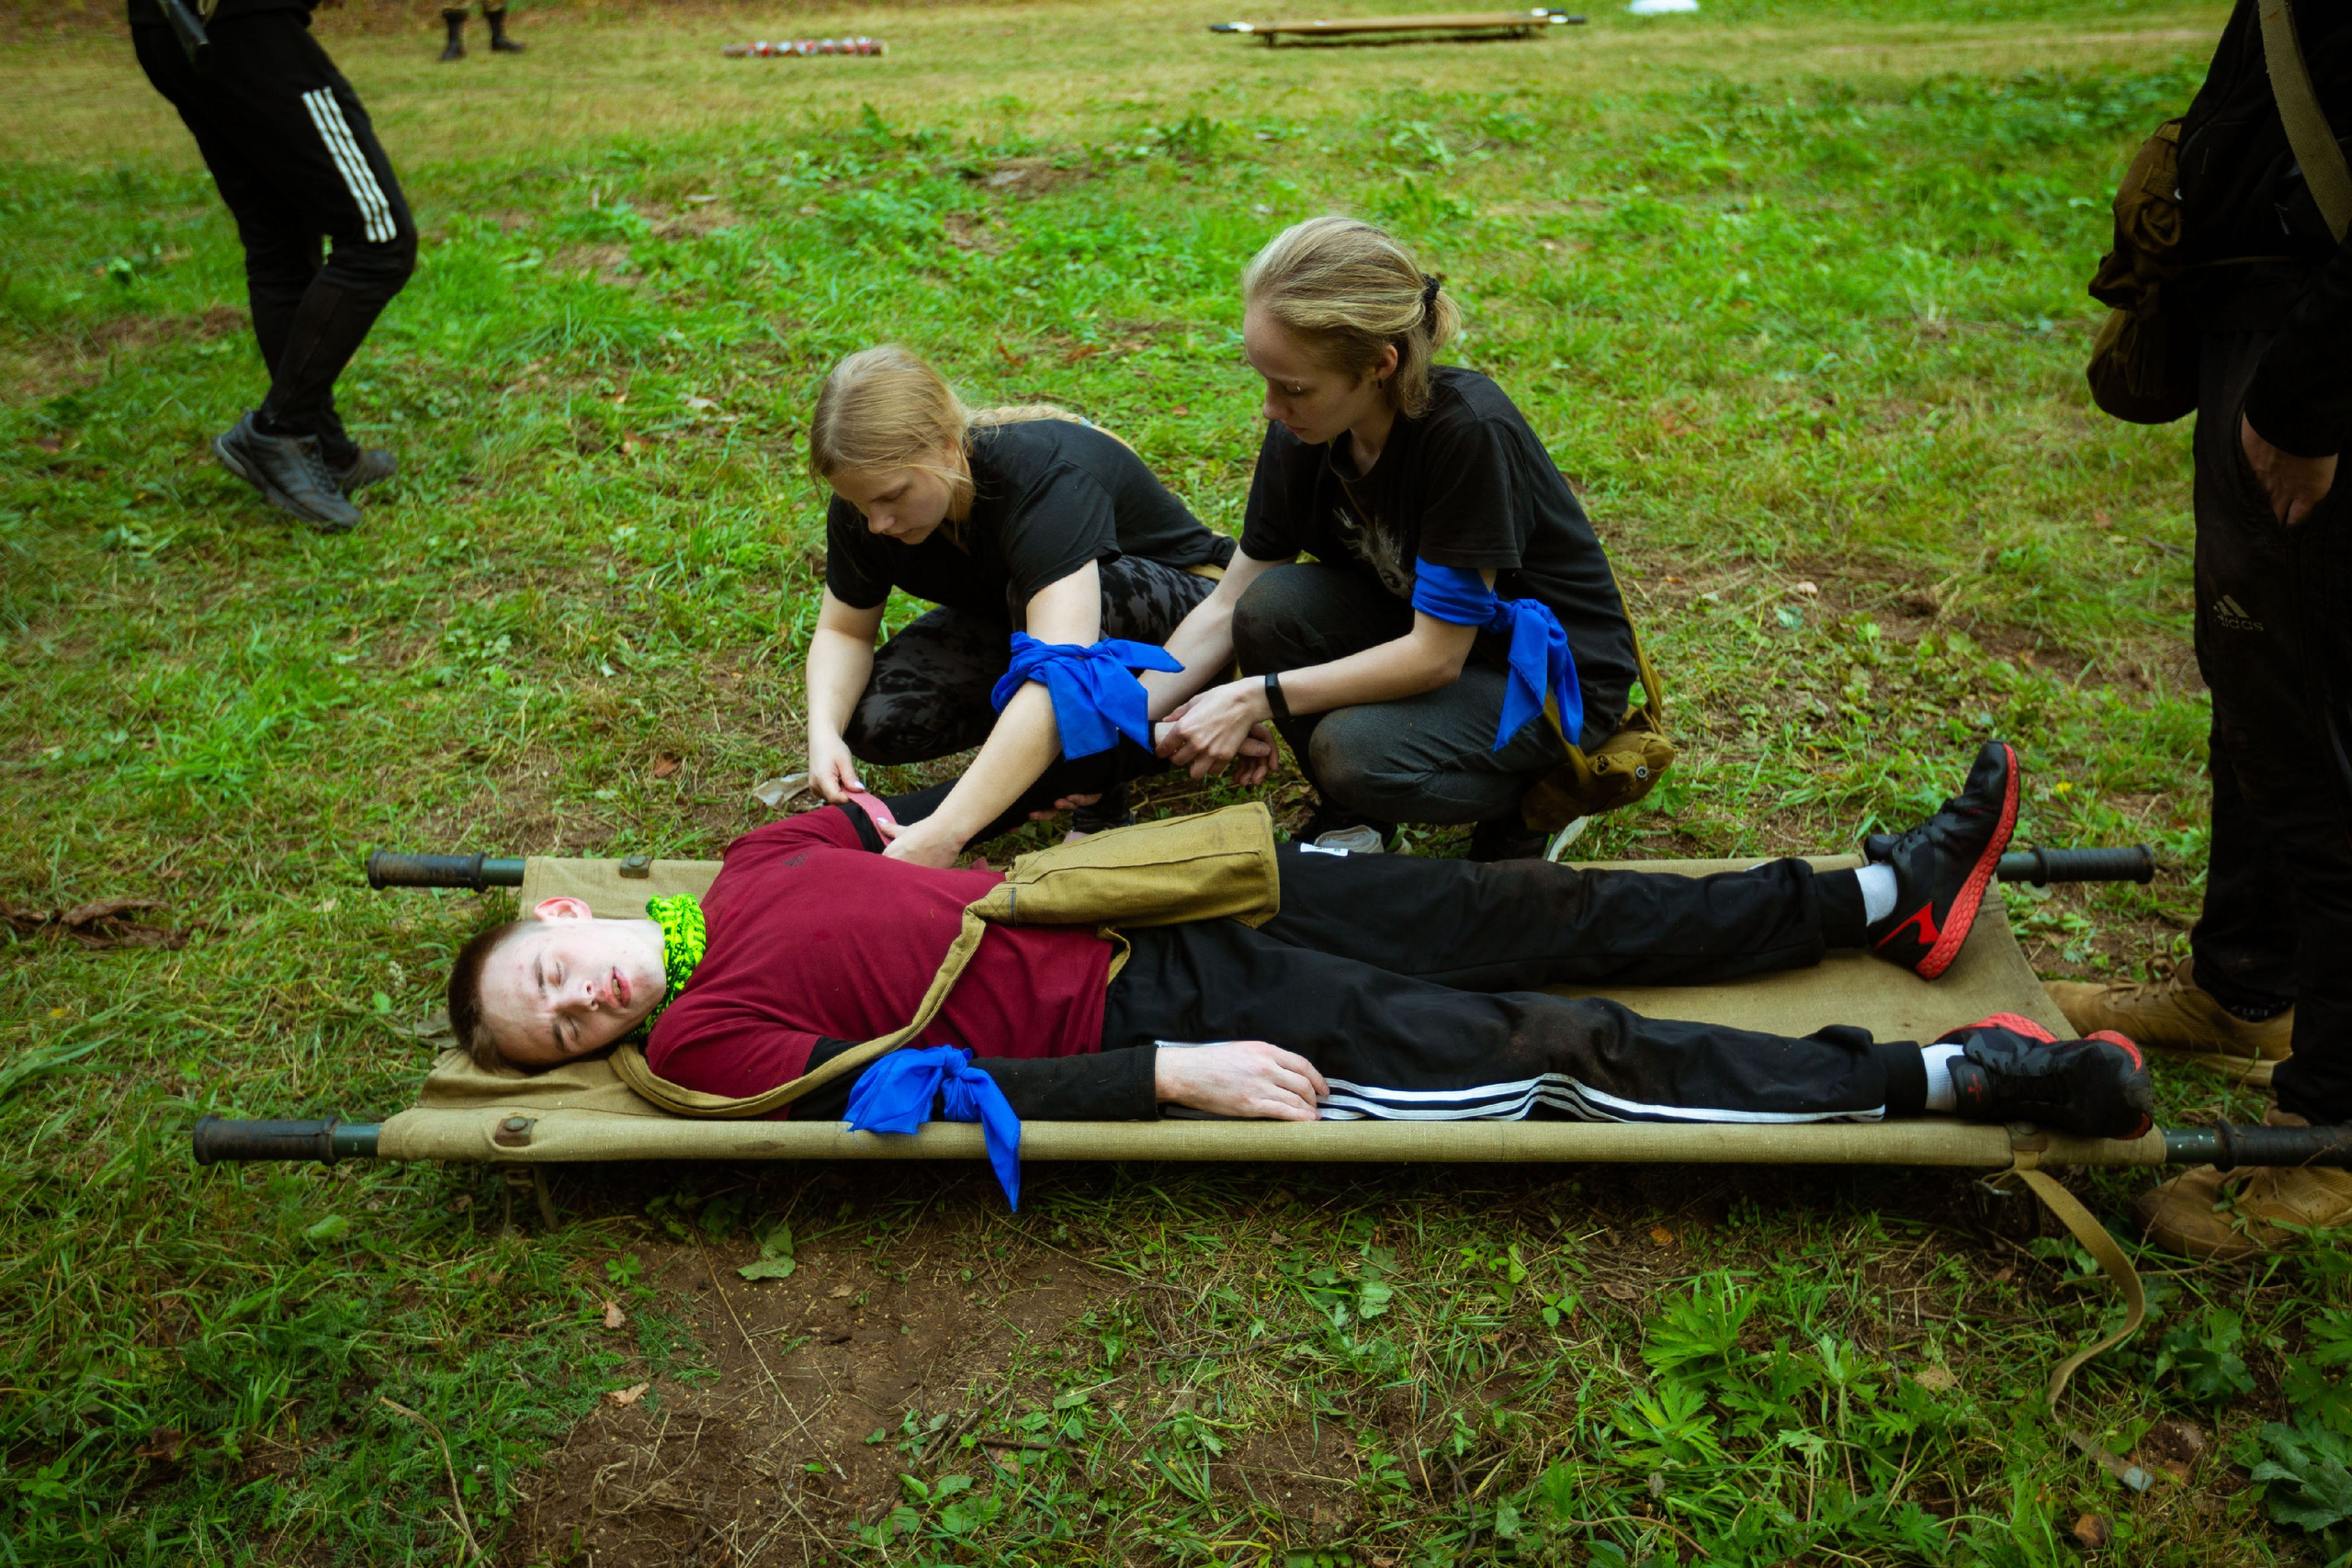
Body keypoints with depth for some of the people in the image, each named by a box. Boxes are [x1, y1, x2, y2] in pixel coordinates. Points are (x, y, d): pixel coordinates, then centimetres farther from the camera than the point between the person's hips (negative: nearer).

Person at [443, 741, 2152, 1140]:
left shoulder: (755, 862, 11)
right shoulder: (705, 1044, -8)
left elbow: (889, 839, 25)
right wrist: (1173, 1078, -21)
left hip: (1161, 896, 6)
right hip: (1151, 1015, -6)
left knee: (1541, 915, 2)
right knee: (1555, 1046, -11)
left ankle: (1892, 898, 13)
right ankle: (1959, 1076, -4)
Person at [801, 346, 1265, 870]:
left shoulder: (1042, 476, -38)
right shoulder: (867, 495, -18)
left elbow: (1060, 672, -50)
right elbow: (844, 630, -3)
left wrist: (945, 831, -57)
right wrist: (824, 730, -27)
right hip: (1011, 618, 6)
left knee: (1033, 590, -40)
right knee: (872, 718, -19)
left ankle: (1097, 798, -20)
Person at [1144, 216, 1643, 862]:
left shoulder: (1469, 431, -32)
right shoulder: (1302, 433, -12)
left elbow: (1437, 656, -27)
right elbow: (1228, 607, -4)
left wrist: (1255, 697, -28)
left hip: (1554, 674, -6)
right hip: (1427, 633, 6)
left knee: (1356, 752, -30)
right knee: (1273, 606, -20)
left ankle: (1524, 799, 1)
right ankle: (1352, 824, 2)